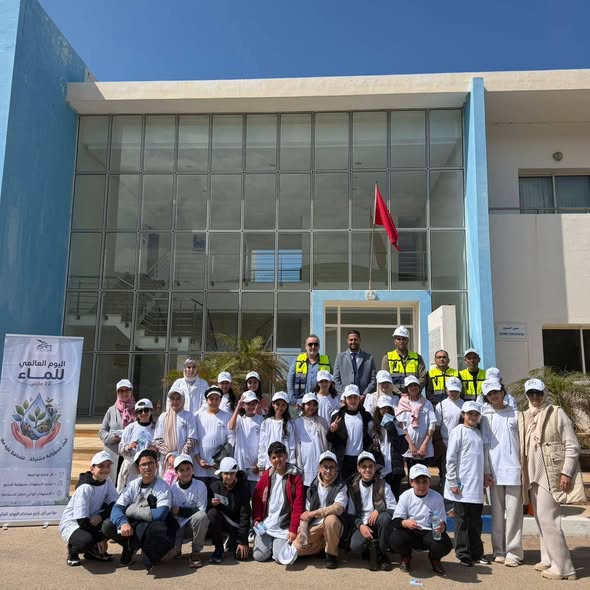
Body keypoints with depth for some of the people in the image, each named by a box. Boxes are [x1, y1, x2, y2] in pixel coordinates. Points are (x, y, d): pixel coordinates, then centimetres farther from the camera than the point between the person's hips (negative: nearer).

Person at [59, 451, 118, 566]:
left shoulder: (107, 481, -3)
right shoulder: (85, 488, -24)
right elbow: (82, 520, -27)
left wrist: (101, 516, -27)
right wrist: (99, 538, -21)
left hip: (91, 521, 7)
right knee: (87, 540, -39)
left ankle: (94, 550, 1)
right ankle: (72, 552, 0)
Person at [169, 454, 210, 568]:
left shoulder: (200, 486, -9)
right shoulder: (172, 488, -4)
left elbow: (202, 511, -11)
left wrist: (180, 511, -17)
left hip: (192, 526, -1)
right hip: (177, 526, 1)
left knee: (201, 516, -34)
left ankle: (195, 553, -14)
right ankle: (177, 548, 15)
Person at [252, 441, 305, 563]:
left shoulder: (295, 477, -7)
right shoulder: (266, 476, 5)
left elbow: (298, 505, -10)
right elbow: (257, 499, 9)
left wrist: (293, 529, -13)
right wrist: (256, 519, -1)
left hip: (285, 527, -3)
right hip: (265, 525, 3)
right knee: (259, 555, -6)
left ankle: (281, 543, 18)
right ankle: (269, 543, 25)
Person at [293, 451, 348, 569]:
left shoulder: (341, 487, -9)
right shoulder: (313, 487, 5)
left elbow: (338, 508, -26)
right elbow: (306, 512, 3)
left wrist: (314, 513, -26)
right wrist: (303, 531, -12)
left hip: (333, 527, -4)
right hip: (314, 527, 4)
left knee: (330, 519, -37)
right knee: (295, 548, -15)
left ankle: (331, 554, -13)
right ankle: (324, 547, 11)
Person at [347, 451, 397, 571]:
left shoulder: (383, 485, 0)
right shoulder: (353, 488, 3)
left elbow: (393, 509, -4)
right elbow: (351, 513, 4)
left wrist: (378, 510, -22)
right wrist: (360, 525, -14)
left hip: (379, 524, 0)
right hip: (362, 524, 0)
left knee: (385, 517, -35)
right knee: (355, 546, -31)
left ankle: (382, 554, -11)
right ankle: (373, 550, 5)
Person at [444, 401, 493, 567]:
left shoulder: (478, 432, 13)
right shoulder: (458, 431, -8)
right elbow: (450, 458, -10)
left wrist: (486, 473, 10)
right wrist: (452, 482, -12)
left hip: (477, 485, 6)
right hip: (462, 485, -6)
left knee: (476, 521, 12)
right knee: (463, 521, 3)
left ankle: (476, 553, 22)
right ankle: (463, 555, 12)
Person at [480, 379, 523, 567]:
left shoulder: (515, 415, 3)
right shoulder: (486, 417, 6)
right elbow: (484, 445, 6)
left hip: (513, 469, -2)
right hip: (494, 471, 2)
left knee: (513, 512, -1)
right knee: (497, 512, 8)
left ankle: (513, 552, 5)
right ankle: (499, 550, 16)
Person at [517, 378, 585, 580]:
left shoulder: (556, 413, -7)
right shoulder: (524, 417, 11)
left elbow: (572, 446, -9)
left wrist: (566, 473, -14)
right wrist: (523, 472, 12)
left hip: (551, 474, -7)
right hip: (533, 475, 7)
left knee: (548, 519, -9)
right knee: (541, 518, 13)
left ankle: (563, 567, 0)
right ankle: (549, 559, 25)